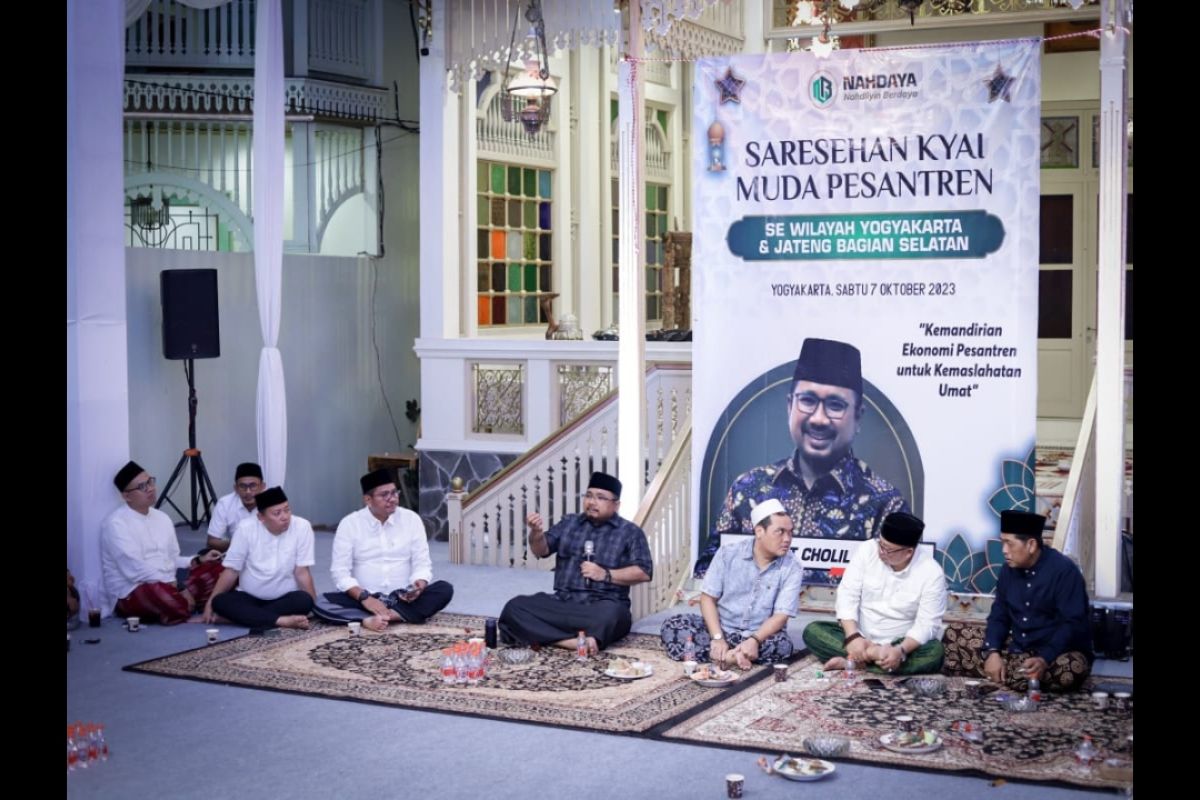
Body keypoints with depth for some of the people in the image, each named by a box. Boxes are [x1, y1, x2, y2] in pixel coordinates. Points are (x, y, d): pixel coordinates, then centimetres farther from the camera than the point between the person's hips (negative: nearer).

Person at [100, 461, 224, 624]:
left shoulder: (162, 518, 14)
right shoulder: (115, 524, -11)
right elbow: (135, 569, -20)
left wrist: (198, 560, 1)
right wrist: (178, 587, -21)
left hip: (169, 587, 8)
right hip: (133, 593, -8)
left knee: (215, 569, -8)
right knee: (162, 592, -40)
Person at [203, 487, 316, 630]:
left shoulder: (302, 527, -13)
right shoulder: (246, 528, -9)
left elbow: (302, 572, -10)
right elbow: (231, 570, -4)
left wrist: (314, 604, -18)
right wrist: (210, 603, -7)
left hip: (285, 599, -1)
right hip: (249, 597, 1)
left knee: (305, 600, -33)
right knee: (220, 602, -28)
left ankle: (246, 616, -25)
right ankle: (282, 621, -35)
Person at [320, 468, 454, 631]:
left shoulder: (411, 519, 3)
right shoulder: (349, 523, -2)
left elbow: (422, 563, 2)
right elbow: (340, 571, -6)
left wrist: (419, 585, -21)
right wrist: (364, 597, -22)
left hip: (403, 599, 2)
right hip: (364, 599, -1)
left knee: (445, 589, -24)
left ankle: (375, 619, -34)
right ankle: (398, 616, -40)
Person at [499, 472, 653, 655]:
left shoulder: (630, 532, 7)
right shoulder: (569, 522, 17)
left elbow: (644, 572, -1)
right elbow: (541, 551, 8)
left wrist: (606, 574, -11)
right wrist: (536, 532, -14)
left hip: (602, 606, -4)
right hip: (562, 604, 4)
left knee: (611, 614, -41)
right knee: (514, 607, -24)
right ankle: (579, 642, -35)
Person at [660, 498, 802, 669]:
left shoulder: (792, 569, -8)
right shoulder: (728, 554, -5)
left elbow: (781, 616, -13)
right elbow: (708, 597, -6)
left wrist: (754, 640, -32)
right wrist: (717, 638, -21)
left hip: (760, 636, -1)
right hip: (721, 628, 1)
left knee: (782, 645, -34)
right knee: (673, 626, -23)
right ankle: (735, 656, -31)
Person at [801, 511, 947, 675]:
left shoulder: (932, 572, -16)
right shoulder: (868, 551, -10)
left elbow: (927, 624, -18)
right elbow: (848, 595, -11)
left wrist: (901, 651, -36)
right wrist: (852, 636, -26)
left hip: (901, 642, -2)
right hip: (861, 636, 2)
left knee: (934, 653, -33)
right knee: (812, 631, -18)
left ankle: (855, 660, -27)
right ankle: (871, 656, -27)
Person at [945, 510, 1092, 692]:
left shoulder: (1064, 570, -16)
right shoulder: (1009, 569, 3)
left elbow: (1073, 624, -21)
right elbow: (999, 616, 7)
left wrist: (1044, 660, -34)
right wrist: (992, 652, -12)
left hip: (1058, 652, -5)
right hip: (1016, 648, 6)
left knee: (1071, 669, -40)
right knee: (954, 650, -6)